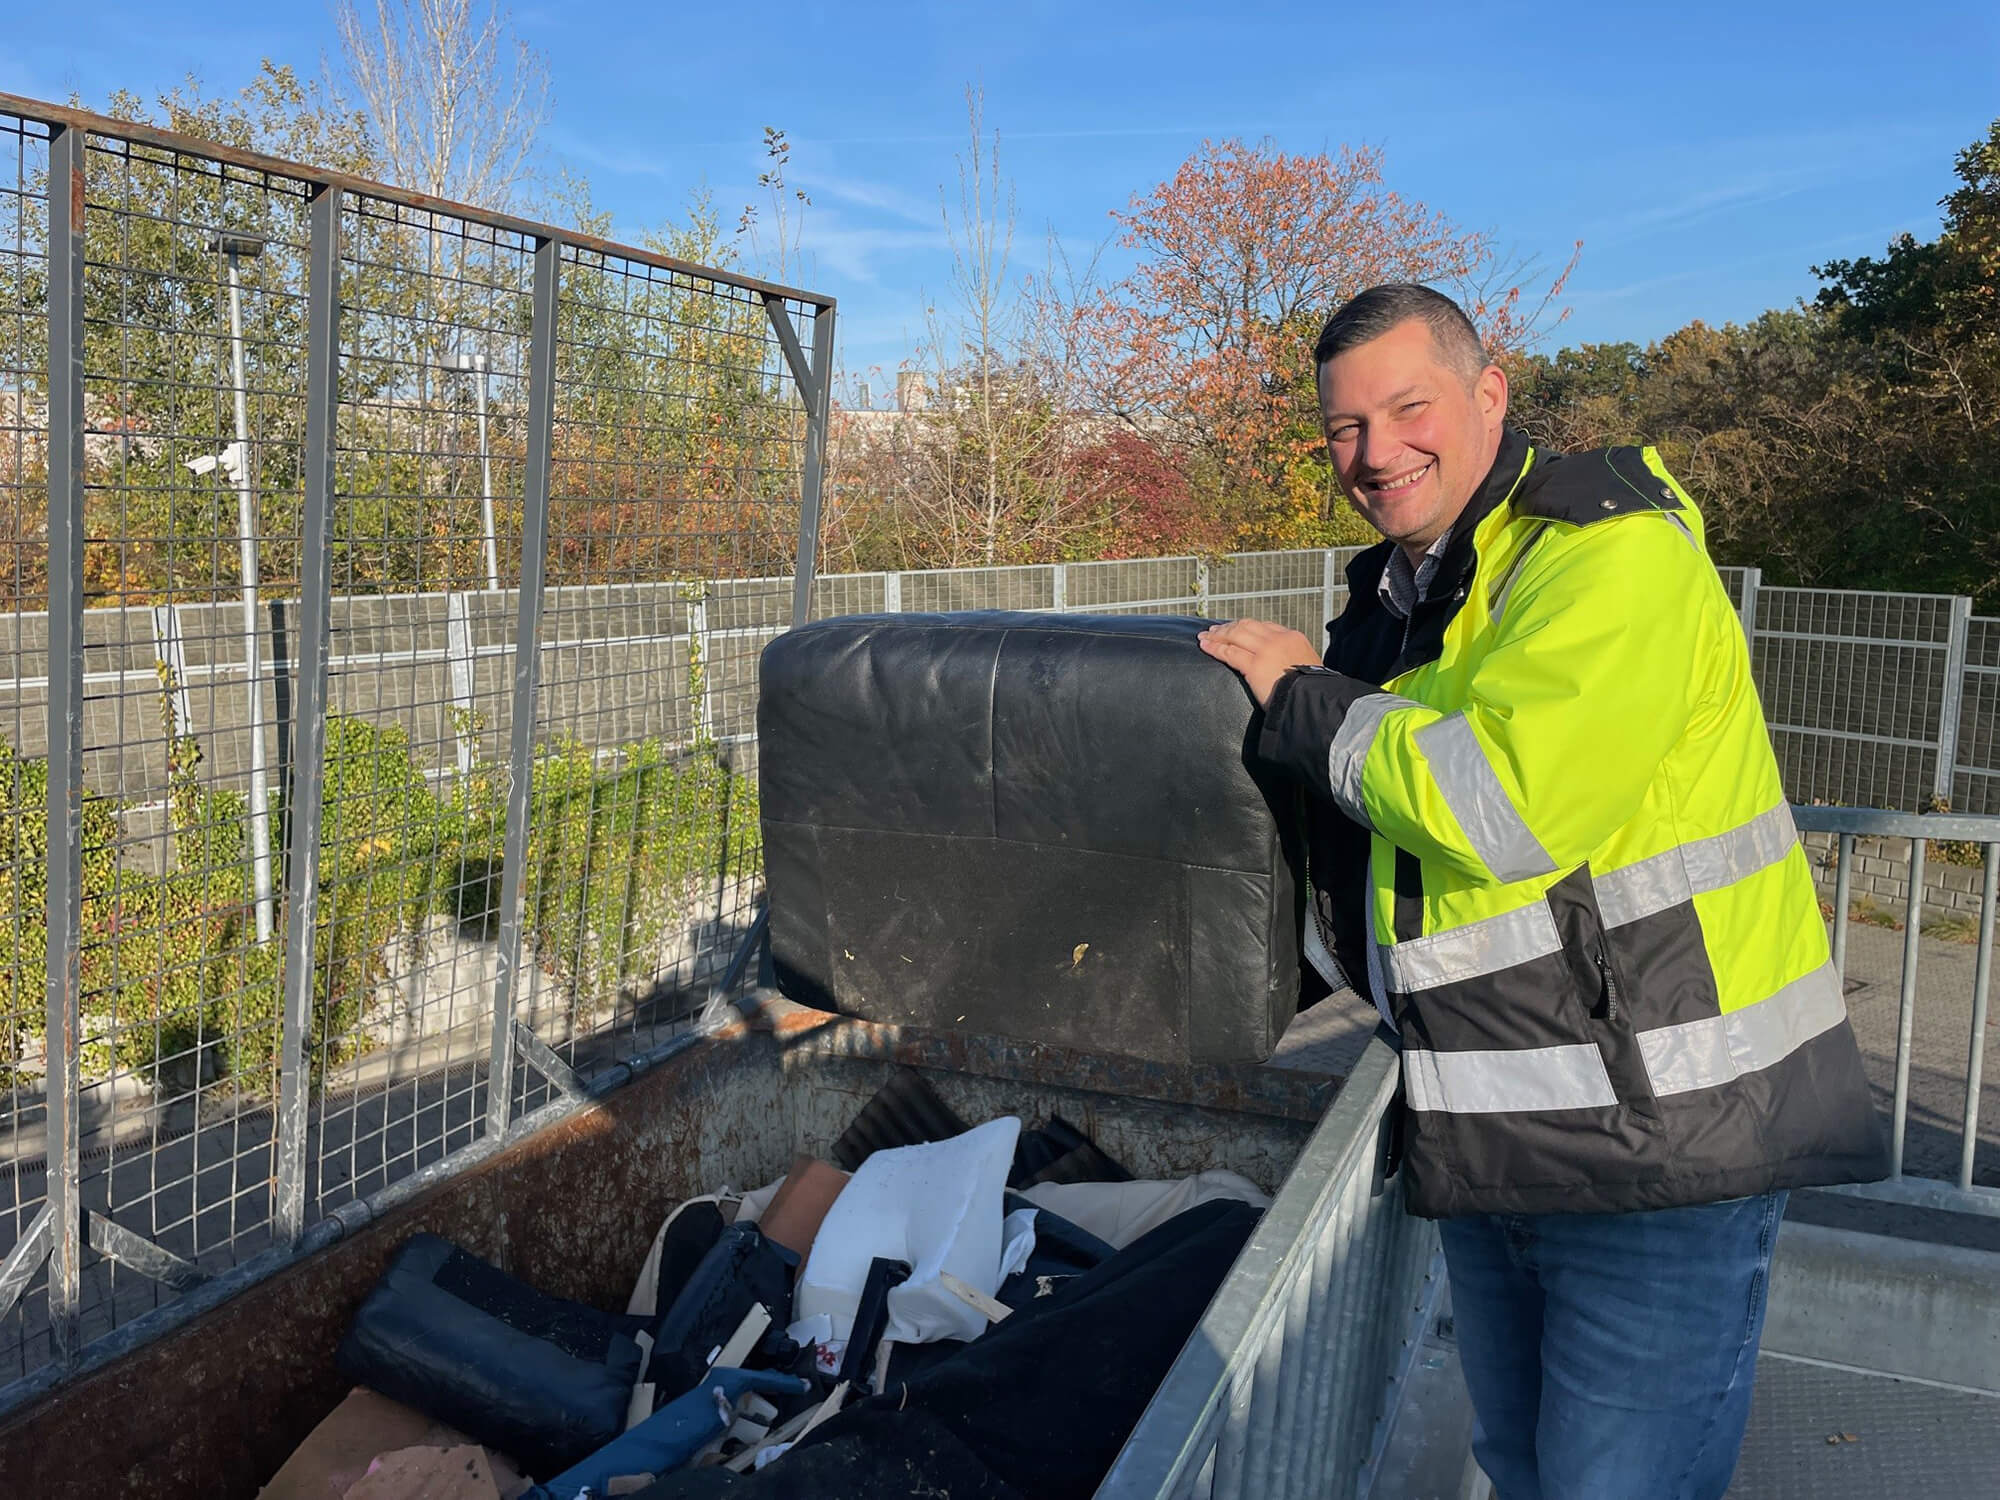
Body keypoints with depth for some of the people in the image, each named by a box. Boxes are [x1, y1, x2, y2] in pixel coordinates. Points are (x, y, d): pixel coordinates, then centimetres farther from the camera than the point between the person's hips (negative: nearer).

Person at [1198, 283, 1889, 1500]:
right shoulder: (1400, 593, 12)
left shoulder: (1613, 551, -15)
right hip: (1490, 1146, 9)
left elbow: (1499, 806, -28)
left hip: (1664, 1133, -8)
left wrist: (1302, 699, -14)